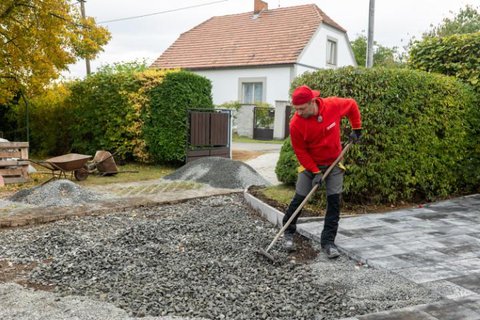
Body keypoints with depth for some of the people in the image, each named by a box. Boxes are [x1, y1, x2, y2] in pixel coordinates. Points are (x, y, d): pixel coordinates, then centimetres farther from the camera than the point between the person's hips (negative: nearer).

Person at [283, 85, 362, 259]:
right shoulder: (296, 124, -25)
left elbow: (352, 105, 1)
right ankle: (288, 232, 21)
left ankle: (328, 241, 5)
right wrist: (315, 171, -18)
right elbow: (300, 151, -14)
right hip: (310, 163, -1)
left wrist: (356, 129, 4)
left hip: (334, 162, 2)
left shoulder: (333, 105, -22)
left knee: (334, 200, -4)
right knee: (300, 198, -2)